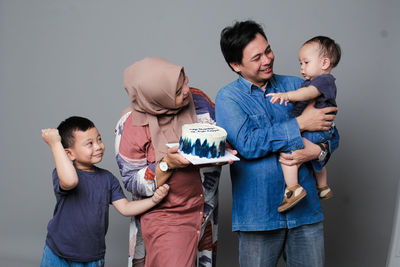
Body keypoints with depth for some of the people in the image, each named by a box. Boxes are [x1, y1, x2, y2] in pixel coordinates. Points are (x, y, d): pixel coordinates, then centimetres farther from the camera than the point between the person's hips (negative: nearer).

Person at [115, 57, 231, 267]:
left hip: (204, 210, 5)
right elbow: (133, 183, -10)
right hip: (165, 217, -5)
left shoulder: (197, 100, -6)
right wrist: (167, 164, -25)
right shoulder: (130, 127, -16)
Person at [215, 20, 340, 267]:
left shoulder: (296, 86, 9)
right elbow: (247, 144, -18)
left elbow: (331, 133, 11)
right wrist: (300, 124, -15)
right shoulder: (228, 97, -2)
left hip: (305, 209, 3)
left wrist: (318, 150, -13)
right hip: (258, 214, -3)